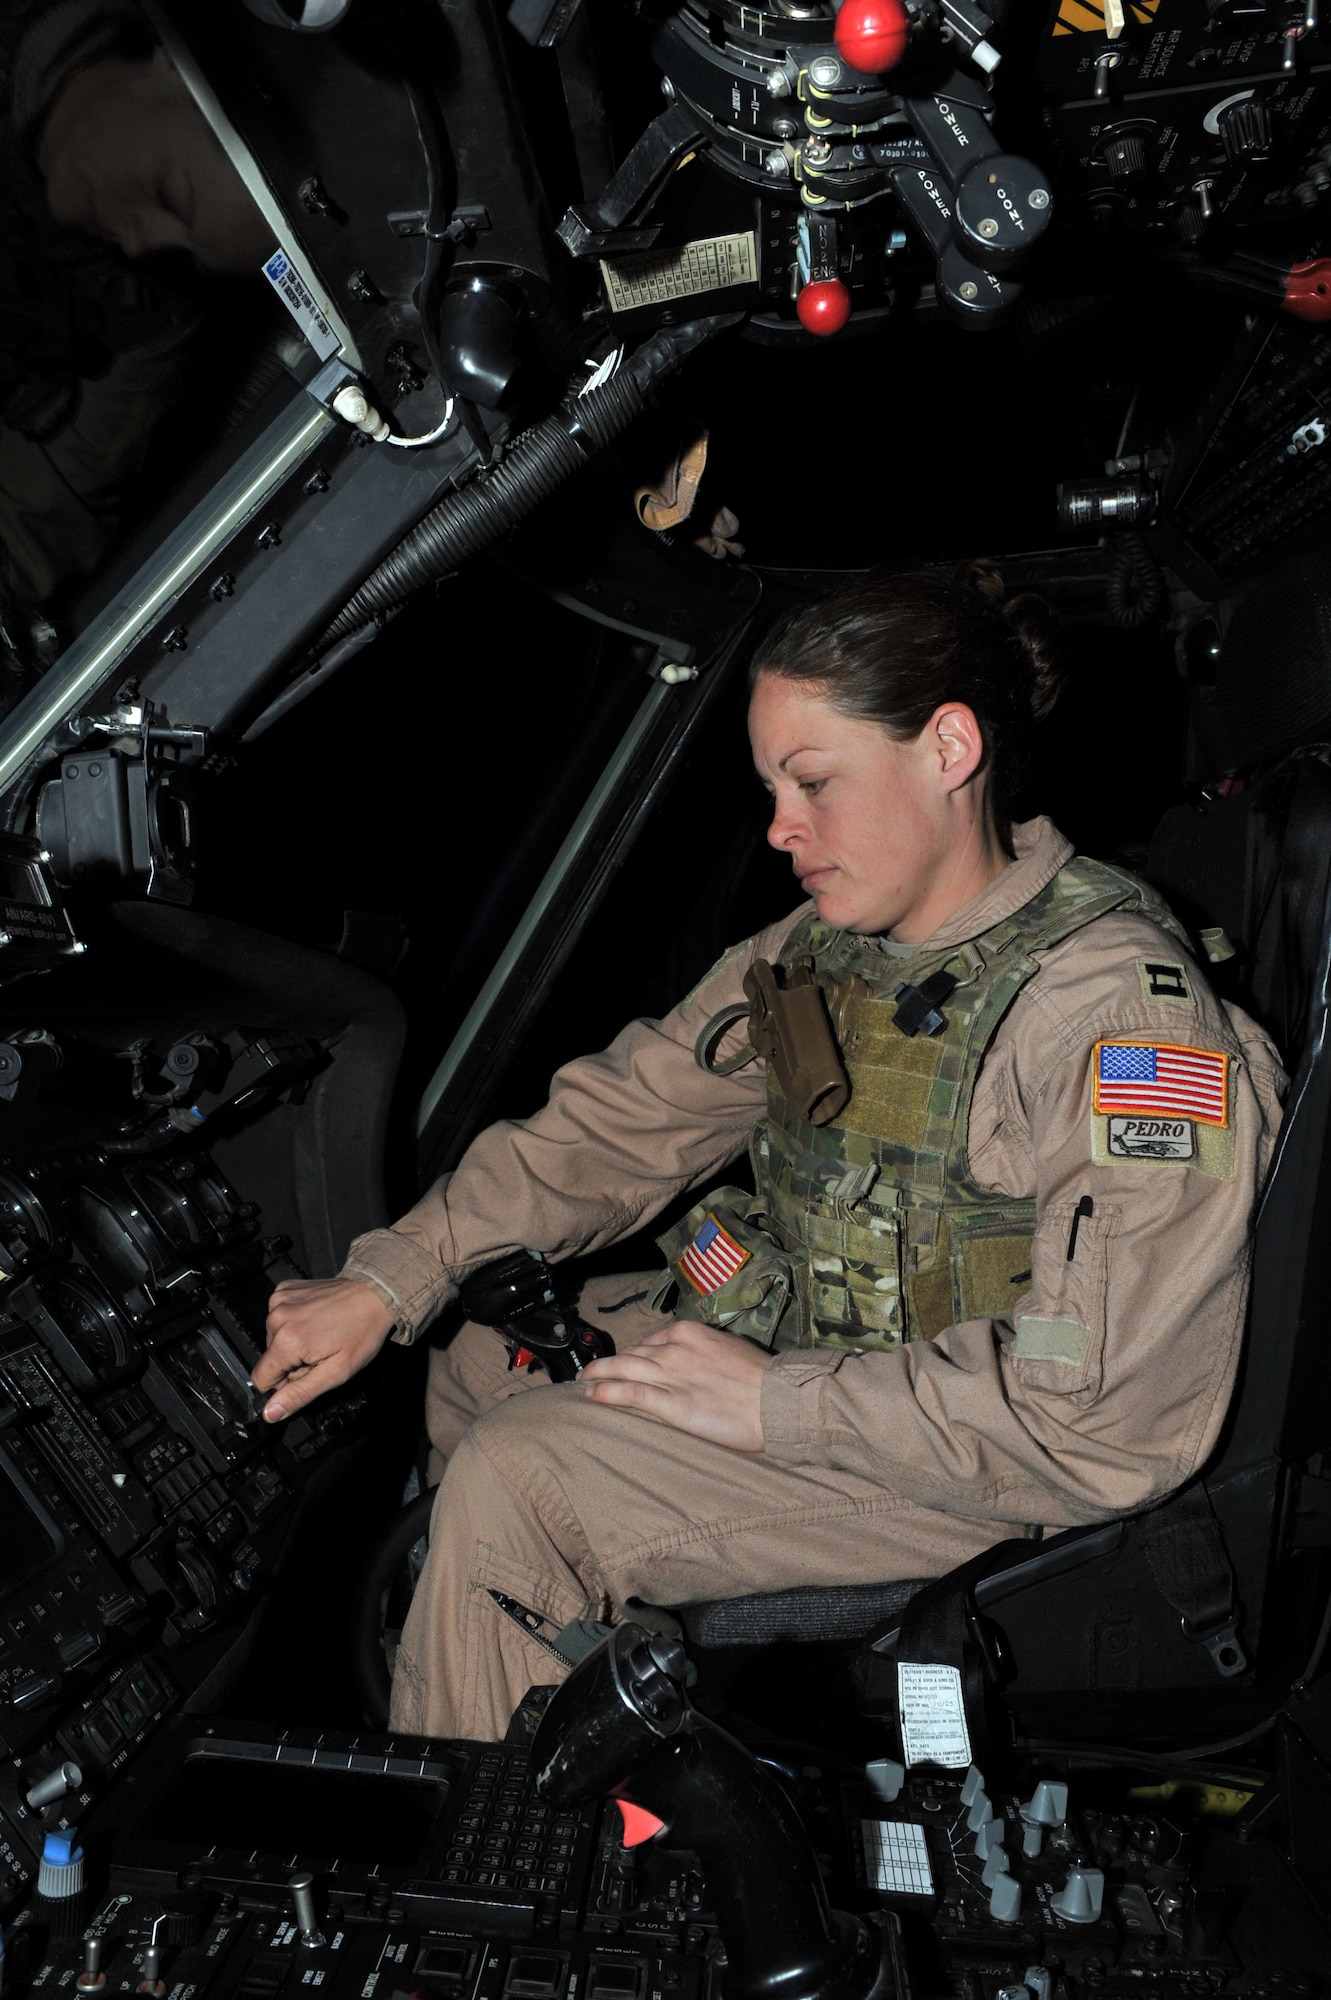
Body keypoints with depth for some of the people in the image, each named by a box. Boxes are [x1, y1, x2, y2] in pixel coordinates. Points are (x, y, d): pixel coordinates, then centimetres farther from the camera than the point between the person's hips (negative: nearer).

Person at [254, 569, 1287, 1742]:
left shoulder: (1120, 1010, -25)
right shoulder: (829, 952, 1)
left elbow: (1115, 1423, -29)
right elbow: (623, 1120, 3)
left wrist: (778, 1404, -24)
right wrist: (388, 1281, -6)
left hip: (974, 1467, -8)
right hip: (797, 1341, 9)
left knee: (514, 1480, -18)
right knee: (471, 1354, 14)